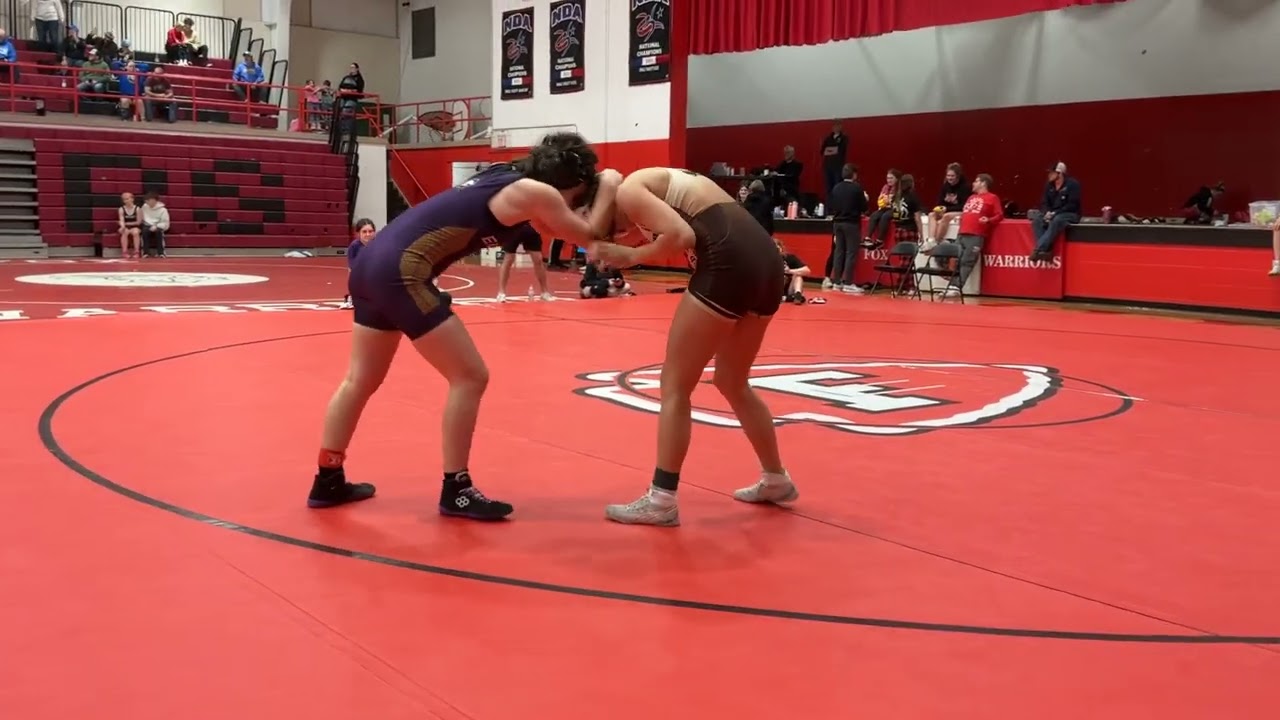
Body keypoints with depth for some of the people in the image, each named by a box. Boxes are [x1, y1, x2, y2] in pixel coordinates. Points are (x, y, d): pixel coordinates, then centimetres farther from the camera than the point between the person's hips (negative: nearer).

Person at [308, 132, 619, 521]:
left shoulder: (506, 178, 19)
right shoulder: (534, 191, -7)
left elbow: (549, 225, 34)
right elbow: (589, 235, 3)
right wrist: (609, 187, 16)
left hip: (373, 263, 10)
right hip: (401, 272, -10)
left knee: (361, 380, 20)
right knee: (470, 378, 0)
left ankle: (328, 481, 32)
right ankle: (455, 490, 8)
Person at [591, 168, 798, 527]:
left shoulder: (627, 192, 1)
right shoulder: (660, 180, 29)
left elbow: (682, 234, -13)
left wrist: (633, 256, 0)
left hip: (729, 264, -9)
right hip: (766, 260, 9)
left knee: (675, 386, 3)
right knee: (732, 383, 25)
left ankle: (662, 501, 5)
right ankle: (776, 481, 38)